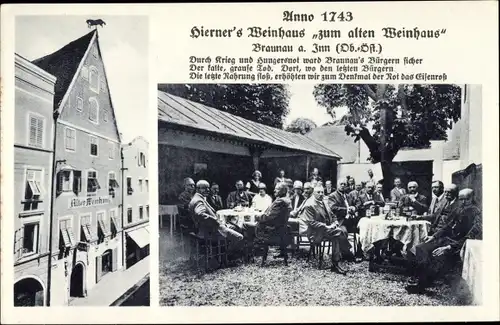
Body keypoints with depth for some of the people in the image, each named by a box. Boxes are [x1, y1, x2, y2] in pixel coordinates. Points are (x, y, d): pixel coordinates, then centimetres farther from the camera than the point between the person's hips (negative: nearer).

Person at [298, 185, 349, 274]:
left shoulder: (323, 202, 15)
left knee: (343, 231, -20)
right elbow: (311, 222, -16)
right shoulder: (309, 205, -10)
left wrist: (335, 222, -2)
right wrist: (326, 227, -21)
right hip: (316, 232, -8)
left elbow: (331, 216, 21)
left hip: (327, 227, 8)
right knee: (339, 232, -25)